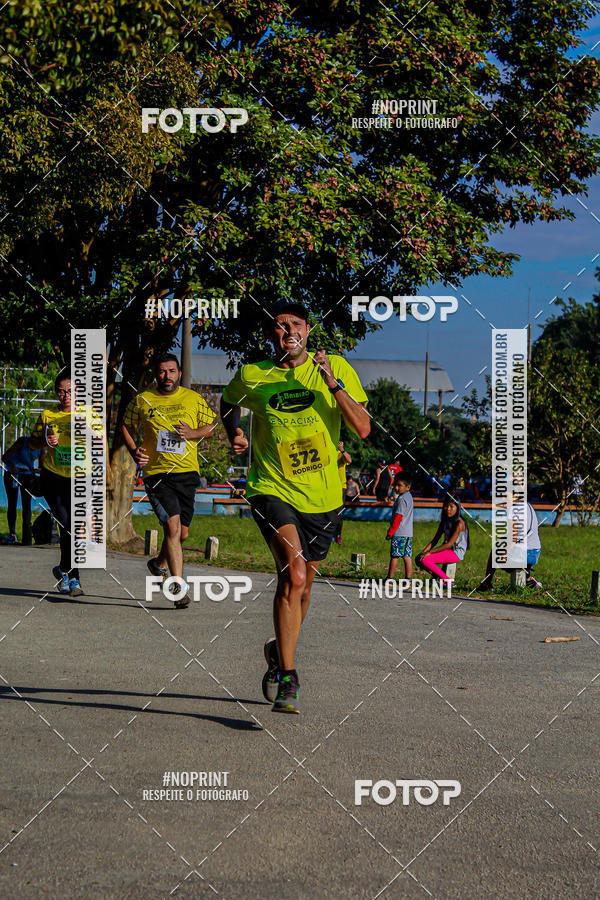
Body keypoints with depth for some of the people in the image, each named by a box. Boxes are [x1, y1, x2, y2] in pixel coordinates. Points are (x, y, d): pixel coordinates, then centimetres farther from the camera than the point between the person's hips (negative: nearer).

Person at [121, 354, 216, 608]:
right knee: (172, 525, -18)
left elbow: (211, 426, 13)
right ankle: (179, 585, -16)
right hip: (156, 472, -2)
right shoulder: (142, 400, 3)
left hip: (187, 472, 3)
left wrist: (192, 433, -8)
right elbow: (127, 425, 17)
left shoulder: (194, 399, 6)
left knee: (181, 532, 8)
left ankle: (159, 563, 40)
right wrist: (134, 450, 0)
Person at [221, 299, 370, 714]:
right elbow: (229, 403, 22)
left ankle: (281, 649, 46)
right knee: (294, 574, -24)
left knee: (302, 585, 16)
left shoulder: (336, 369, -2)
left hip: (323, 496, 2)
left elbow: (363, 428, -10)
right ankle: (287, 680, -21)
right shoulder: (251, 376, -1)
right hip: (273, 490, -2)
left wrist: (333, 384, -20)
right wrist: (235, 434, 3)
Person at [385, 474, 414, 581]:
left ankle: (389, 578, 2)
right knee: (407, 556, 6)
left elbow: (398, 518, -16)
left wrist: (390, 532, -11)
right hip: (408, 532, 9)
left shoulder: (402, 499, -15)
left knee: (394, 556, -3)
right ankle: (408, 578, 4)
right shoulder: (409, 497, 14)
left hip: (399, 532, -9)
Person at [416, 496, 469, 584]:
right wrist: (424, 551, -7)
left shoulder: (459, 524, -16)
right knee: (418, 559, -3)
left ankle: (448, 580, -13)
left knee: (424, 560, -23)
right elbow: (435, 540, 10)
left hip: (456, 553, -9)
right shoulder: (444, 521, 10)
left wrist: (429, 552, -23)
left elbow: (449, 544, -21)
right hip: (446, 550, 9)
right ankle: (439, 577, 4)